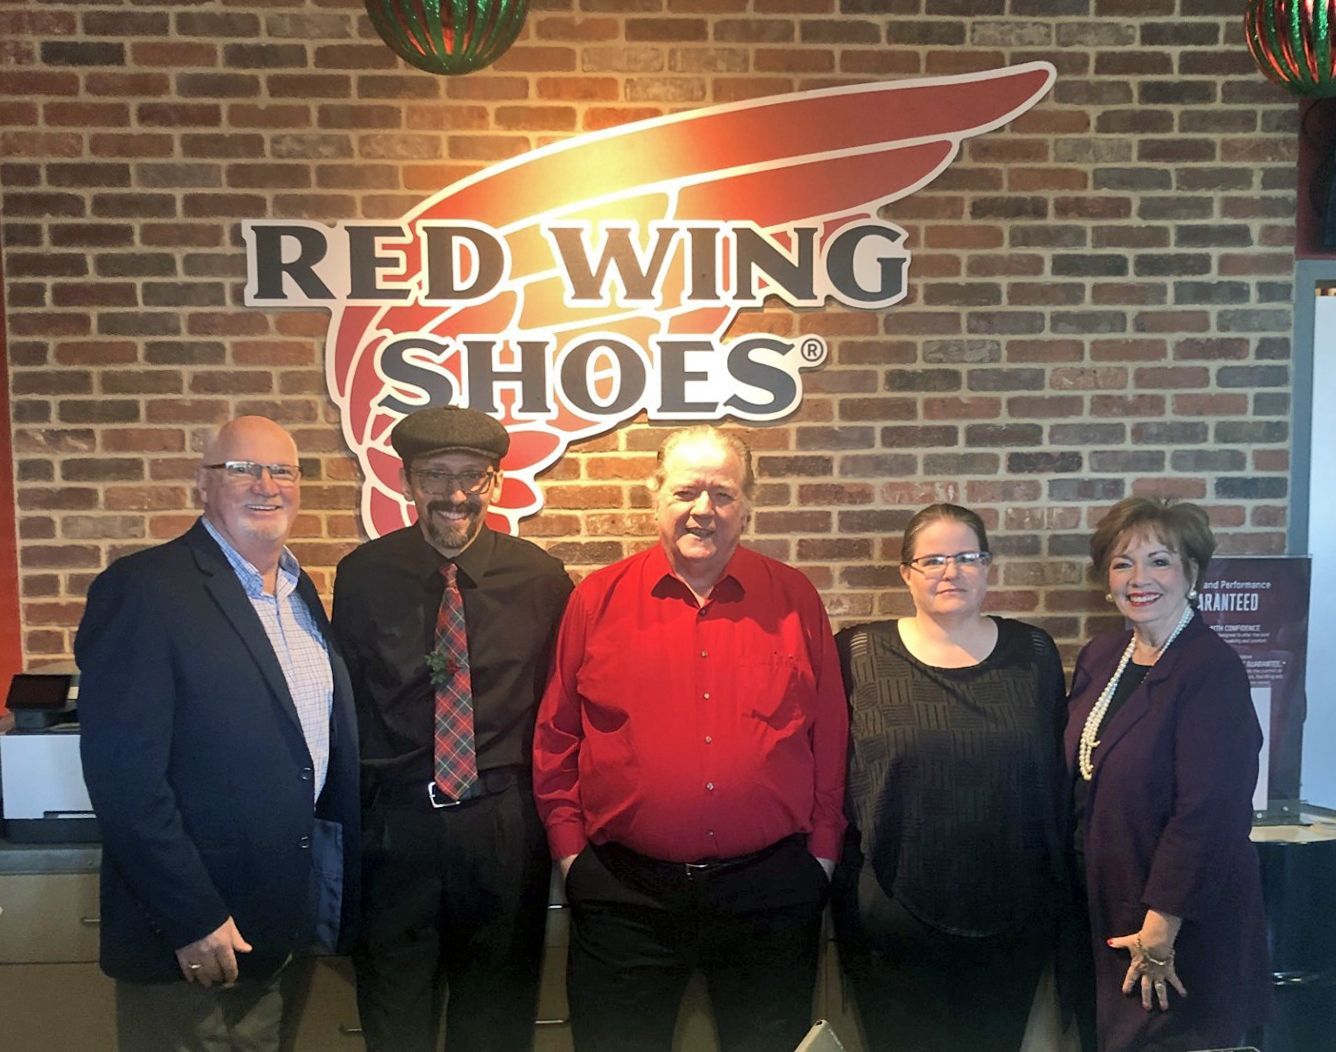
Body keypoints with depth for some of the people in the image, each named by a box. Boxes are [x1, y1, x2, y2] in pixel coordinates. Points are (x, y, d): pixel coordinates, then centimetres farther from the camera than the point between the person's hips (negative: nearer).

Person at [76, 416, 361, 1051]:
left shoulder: (299, 592, 9)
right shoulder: (144, 589, -15)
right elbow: (123, 773, -20)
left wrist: (335, 893, 11)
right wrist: (191, 917, -20)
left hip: (287, 922, 7)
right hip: (191, 937, -7)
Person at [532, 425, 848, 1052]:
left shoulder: (794, 600, 1)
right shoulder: (598, 599, 0)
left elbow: (829, 735, 4)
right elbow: (557, 736, 4)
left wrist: (822, 849, 4)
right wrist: (569, 847, 1)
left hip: (770, 889, 1)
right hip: (623, 893, 0)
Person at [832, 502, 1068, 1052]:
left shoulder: (1033, 652, 2)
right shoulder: (859, 653, -5)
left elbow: (1054, 776, 7)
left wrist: (1054, 892, 7)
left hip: (1011, 921, 2)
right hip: (892, 922, -2)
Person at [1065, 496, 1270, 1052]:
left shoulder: (1212, 669, -18)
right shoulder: (1099, 658, 2)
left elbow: (1206, 812, -21)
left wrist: (1160, 932, -19)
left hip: (1183, 922, -6)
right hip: (1099, 908, 6)